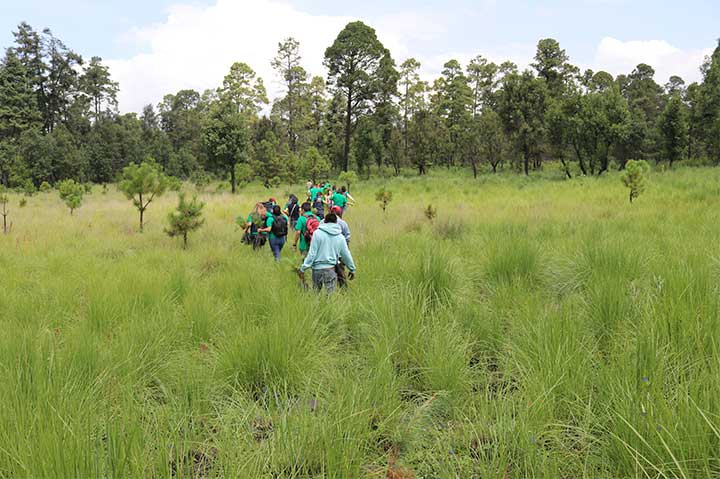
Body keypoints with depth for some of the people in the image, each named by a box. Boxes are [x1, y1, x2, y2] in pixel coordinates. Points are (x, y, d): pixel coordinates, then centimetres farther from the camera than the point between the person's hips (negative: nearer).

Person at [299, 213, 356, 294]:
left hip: (317, 268, -1)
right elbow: (346, 255, 12)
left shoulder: (318, 233, -5)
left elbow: (312, 253, -9)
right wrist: (352, 269, 25)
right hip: (331, 269, 1)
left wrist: (303, 268, -4)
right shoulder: (340, 236, 4)